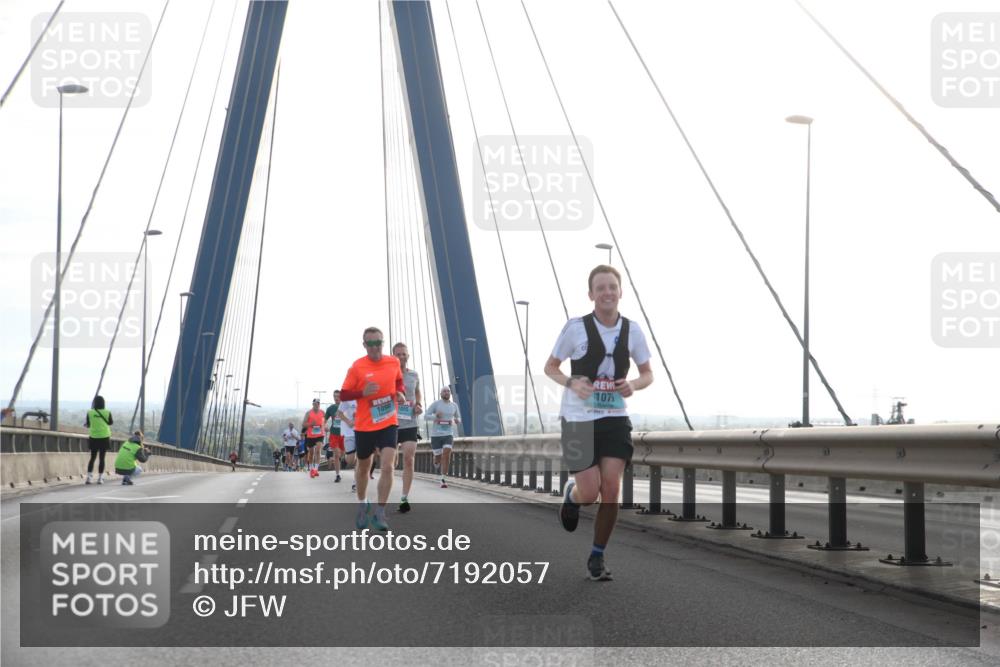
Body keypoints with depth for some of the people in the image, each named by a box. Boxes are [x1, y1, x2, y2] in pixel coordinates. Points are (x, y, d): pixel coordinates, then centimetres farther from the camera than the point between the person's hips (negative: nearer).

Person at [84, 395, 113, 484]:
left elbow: (88, 425, 2)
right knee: (102, 458, 6)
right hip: (104, 437, 0)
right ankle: (100, 478, 5)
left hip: (94, 437, 0)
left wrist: (85, 423, 24)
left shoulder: (90, 412, -7)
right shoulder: (107, 412, -6)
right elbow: (110, 423, 8)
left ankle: (88, 477, 3)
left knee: (92, 457, 10)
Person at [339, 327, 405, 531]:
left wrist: (400, 393, -1)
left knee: (387, 466, -17)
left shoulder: (394, 362, -1)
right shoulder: (357, 367, -10)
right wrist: (363, 393, -23)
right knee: (363, 467, 16)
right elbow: (344, 394, -7)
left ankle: (379, 514, -11)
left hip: (388, 424, 1)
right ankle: (362, 504, 41)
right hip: (364, 426, -1)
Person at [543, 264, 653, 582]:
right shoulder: (576, 328, -8)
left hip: (615, 418, 2)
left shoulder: (632, 330, 0)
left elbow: (648, 373, 12)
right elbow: (550, 367, 3)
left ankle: (597, 558, 10)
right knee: (590, 493, -7)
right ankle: (572, 494, 33)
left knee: (611, 490, -8)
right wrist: (572, 383, -17)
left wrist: (634, 385, -12)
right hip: (578, 419, -2)